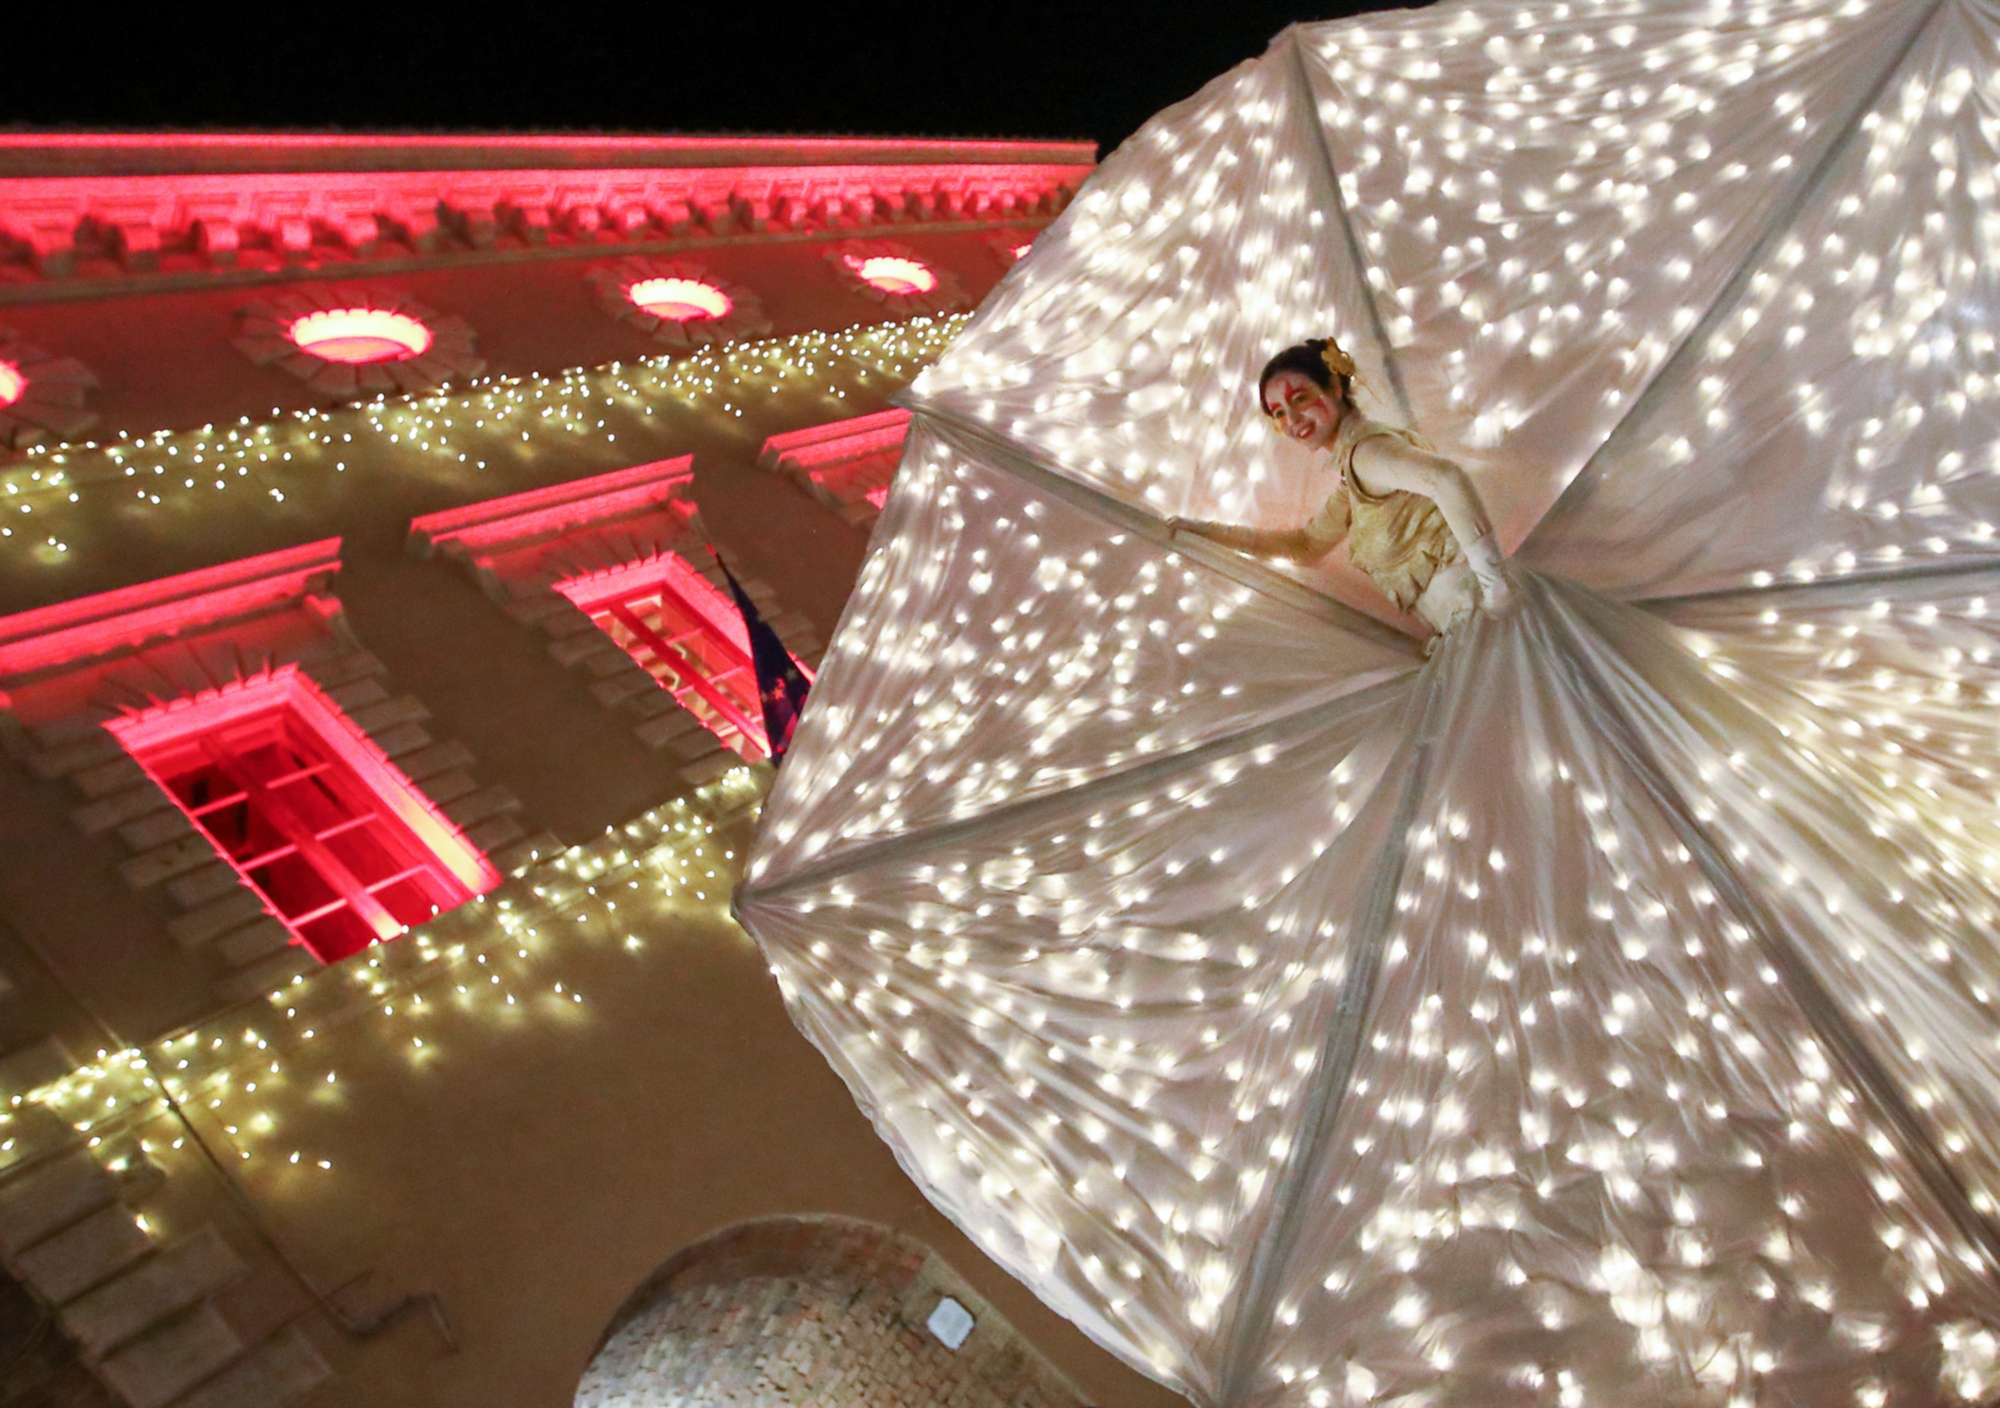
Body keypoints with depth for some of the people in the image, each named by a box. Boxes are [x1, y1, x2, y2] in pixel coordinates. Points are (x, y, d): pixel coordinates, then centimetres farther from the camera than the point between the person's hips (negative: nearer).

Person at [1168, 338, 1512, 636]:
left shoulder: (1364, 449, -11)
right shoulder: (1351, 479, 20)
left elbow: (1448, 479, -27)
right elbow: (1307, 544, 31)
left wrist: (1493, 581, -26)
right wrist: (1207, 531, 28)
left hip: (1469, 603, -9)